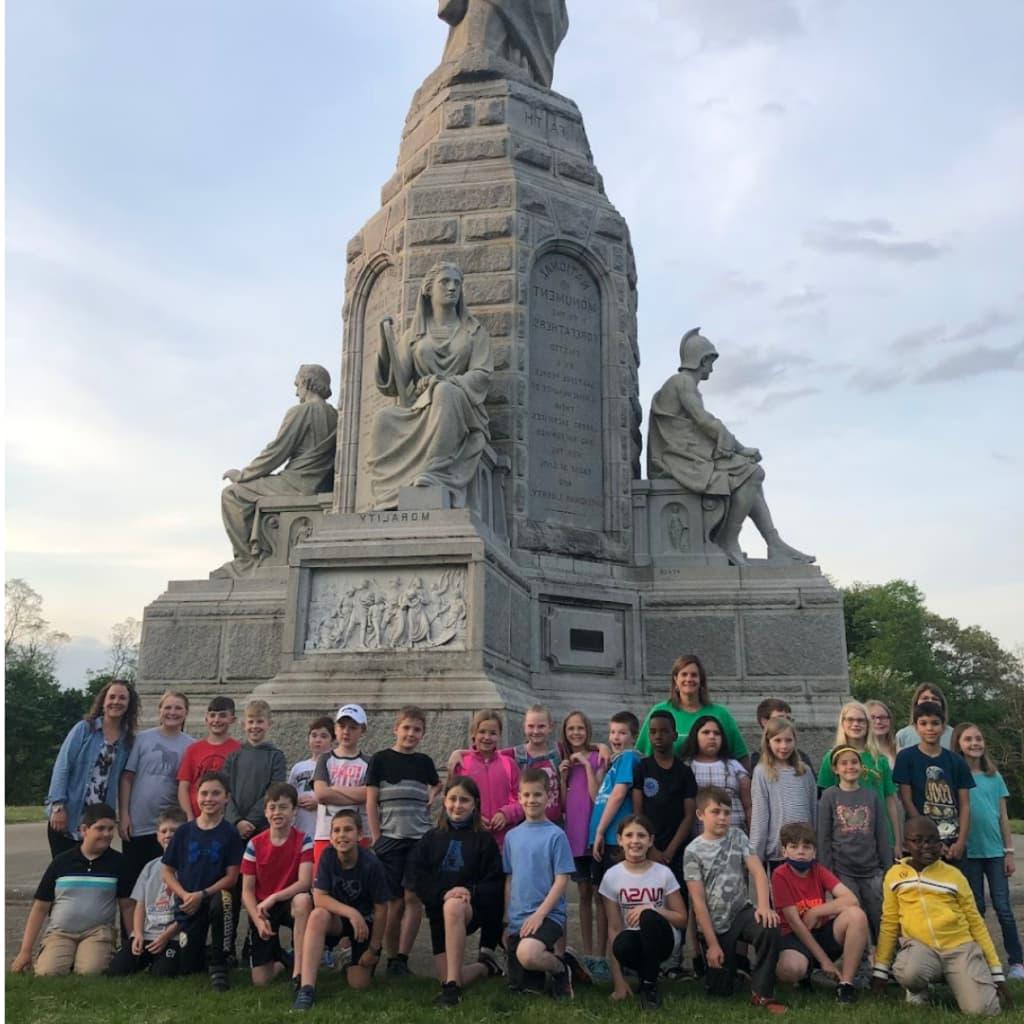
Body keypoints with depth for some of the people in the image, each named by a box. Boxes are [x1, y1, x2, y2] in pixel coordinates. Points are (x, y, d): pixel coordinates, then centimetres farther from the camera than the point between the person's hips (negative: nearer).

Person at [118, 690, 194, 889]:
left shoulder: (191, 746, 1)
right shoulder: (143, 738, 0)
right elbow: (127, 777, 0)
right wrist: (123, 815, -5)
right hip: (137, 823, 0)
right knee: (132, 878, 10)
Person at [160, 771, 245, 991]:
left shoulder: (230, 834, -6)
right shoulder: (184, 831, 1)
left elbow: (232, 877, -8)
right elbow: (168, 872, 4)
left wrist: (202, 894, -18)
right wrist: (185, 895, -12)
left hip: (216, 896, -3)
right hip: (187, 904, 3)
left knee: (223, 900, -39)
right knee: (186, 968, 1)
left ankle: (218, 964, -17)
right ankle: (203, 953, 40)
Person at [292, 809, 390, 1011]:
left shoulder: (371, 865, -25)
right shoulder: (328, 857, -17)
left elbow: (381, 909, -16)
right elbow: (319, 898, -20)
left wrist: (374, 949, -9)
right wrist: (351, 912, -34)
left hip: (366, 922, -1)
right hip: (338, 918, 2)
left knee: (359, 984, -10)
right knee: (318, 915, -32)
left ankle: (354, 961, 26)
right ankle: (307, 988, -33)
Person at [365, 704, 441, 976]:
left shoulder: (424, 762, 10)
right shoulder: (380, 760, 1)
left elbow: (437, 786, 29)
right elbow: (371, 802, 1)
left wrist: (433, 795, 6)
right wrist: (376, 839, -4)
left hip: (420, 840, 2)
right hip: (390, 840, -2)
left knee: (413, 898, -5)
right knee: (394, 902, 0)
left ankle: (402, 958, 1)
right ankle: (391, 958, 12)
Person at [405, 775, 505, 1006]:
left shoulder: (484, 839, 1)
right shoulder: (432, 838, 7)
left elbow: (496, 883, -3)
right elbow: (414, 876, -3)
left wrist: (472, 892, -22)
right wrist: (443, 892, -19)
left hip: (474, 908, -4)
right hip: (438, 910, 4)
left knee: (453, 907, -39)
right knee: (445, 977, -2)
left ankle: (452, 986, -32)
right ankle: (487, 965, 29)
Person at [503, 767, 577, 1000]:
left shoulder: (556, 835, -7)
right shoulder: (512, 836, 9)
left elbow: (562, 880, -10)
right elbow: (509, 880, 13)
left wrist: (539, 914, -18)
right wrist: (506, 920, 10)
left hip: (548, 915, -5)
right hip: (516, 919, 5)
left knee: (526, 954, -34)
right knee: (519, 987, 5)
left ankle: (561, 970, -3)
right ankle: (547, 956, 31)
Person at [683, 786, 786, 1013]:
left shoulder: (737, 836, 0)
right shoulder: (693, 851, -9)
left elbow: (758, 872, -10)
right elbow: (698, 901, -11)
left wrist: (764, 906, -28)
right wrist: (712, 944, -13)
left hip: (741, 912, 2)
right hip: (713, 924, -2)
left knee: (770, 928, -31)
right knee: (720, 990, 0)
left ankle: (761, 992, -13)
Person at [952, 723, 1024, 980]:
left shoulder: (994, 776, 6)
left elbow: (1003, 817, 7)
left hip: (995, 850, 2)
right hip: (968, 852, -2)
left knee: (1003, 907, 1)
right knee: (976, 907, 6)